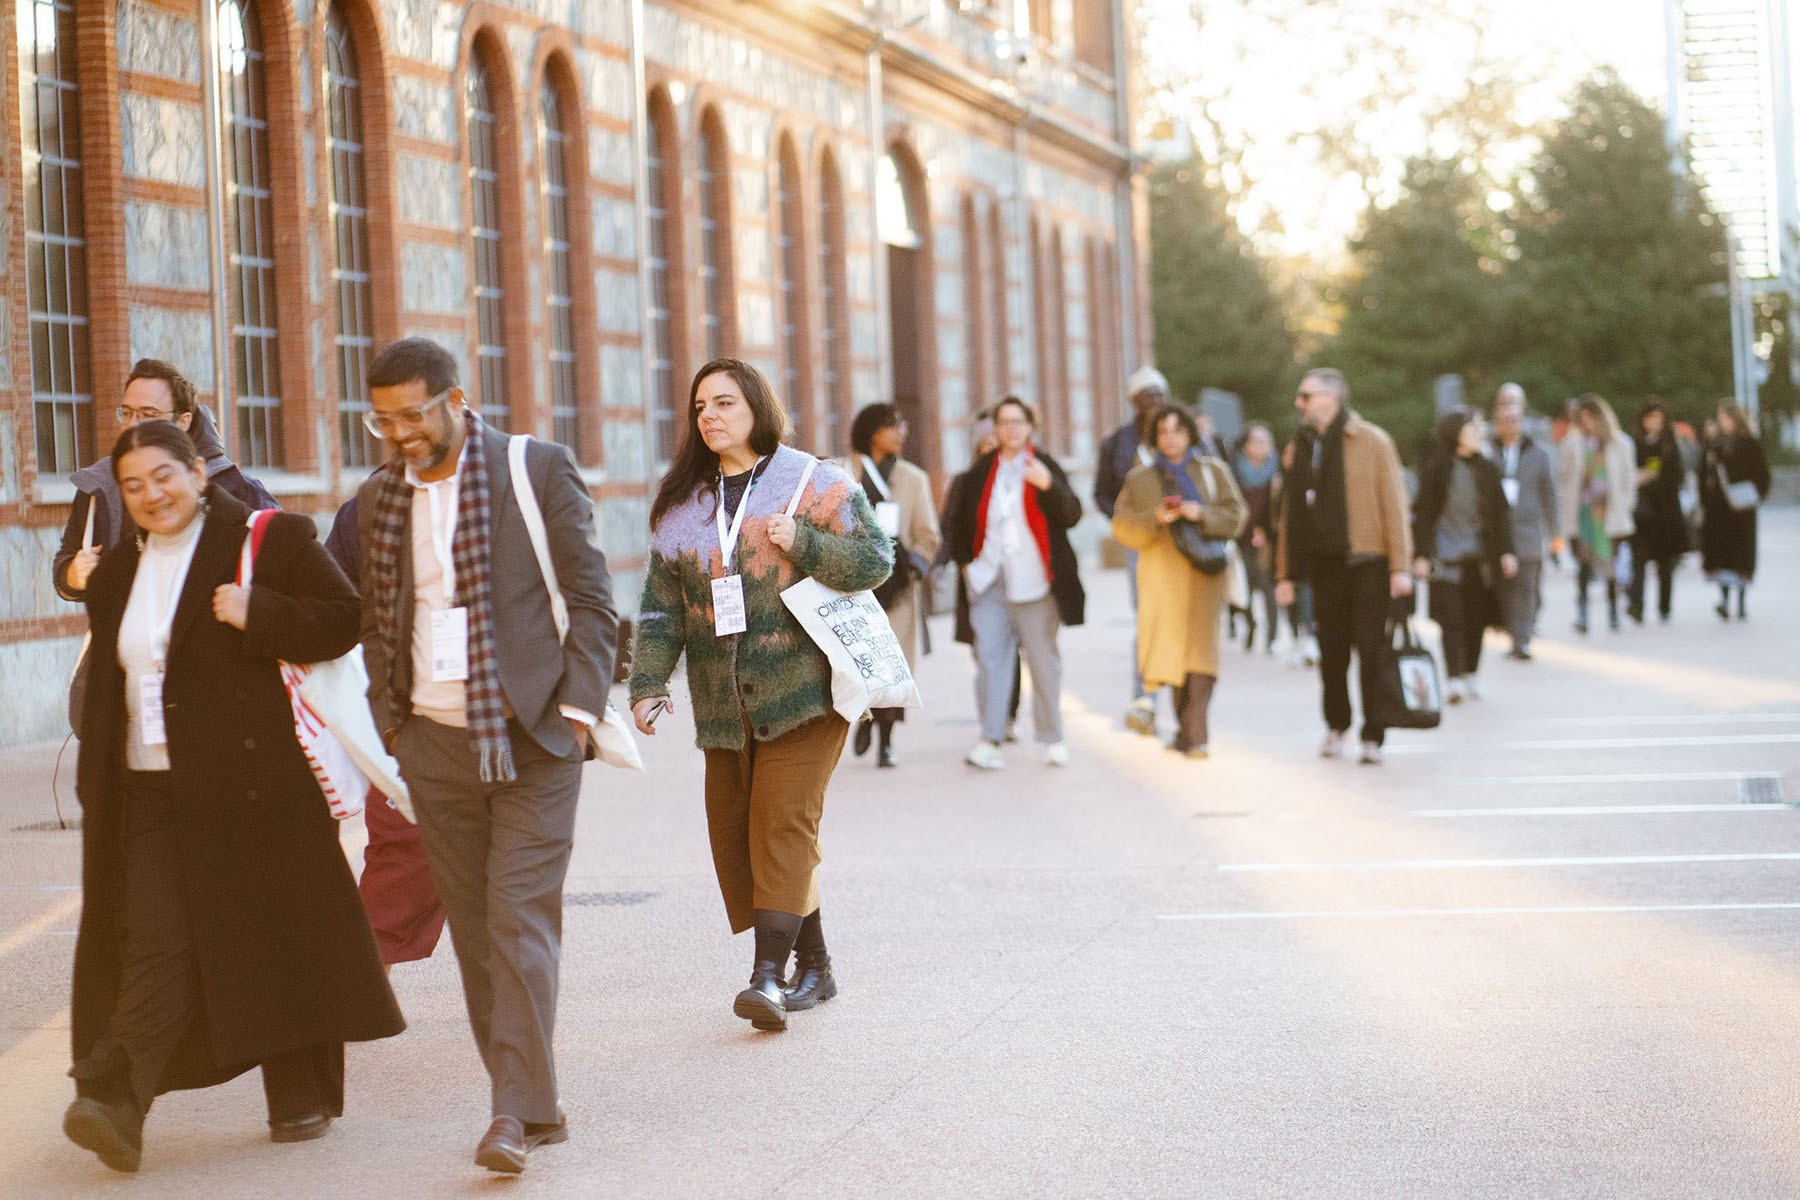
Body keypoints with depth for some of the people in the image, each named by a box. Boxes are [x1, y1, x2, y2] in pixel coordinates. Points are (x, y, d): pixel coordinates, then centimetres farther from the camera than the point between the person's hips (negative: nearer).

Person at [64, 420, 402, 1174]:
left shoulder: (270, 542, -1)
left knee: (277, 937, 4)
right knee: (155, 945, -7)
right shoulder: (118, 574, 17)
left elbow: (342, 618, -7)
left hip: (252, 785, -4)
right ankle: (115, 1104, -16)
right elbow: (107, 685, 21)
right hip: (151, 792, 4)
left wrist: (259, 615, -20)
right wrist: (97, 791, 16)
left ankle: (302, 1099, 17)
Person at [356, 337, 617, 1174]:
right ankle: (531, 1106, 11)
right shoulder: (378, 499, 11)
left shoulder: (538, 470, -2)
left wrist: (577, 707, -9)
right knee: (475, 930, 5)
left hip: (531, 737, -5)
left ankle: (518, 1108, -9)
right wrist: (391, 724, 9)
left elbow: (591, 597, -2)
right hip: (435, 744, 5)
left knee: (521, 923, -10)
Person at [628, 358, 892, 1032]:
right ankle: (814, 967, 15)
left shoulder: (814, 482, 0)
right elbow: (661, 604, 10)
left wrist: (802, 542, -17)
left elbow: (877, 560, -3)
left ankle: (768, 977, -19)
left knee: (783, 825, -14)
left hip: (804, 692, -5)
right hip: (724, 704, 5)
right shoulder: (681, 505, 12)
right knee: (736, 833, 3)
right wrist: (648, 683, 0)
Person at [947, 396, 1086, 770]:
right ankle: (991, 741, -5)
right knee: (989, 657, -5)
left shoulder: (1044, 467, 1)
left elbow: (1071, 516, -10)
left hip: (1033, 580, -2)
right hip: (988, 579, 2)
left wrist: (1049, 486, -26)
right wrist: (965, 561, 10)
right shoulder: (980, 472, 10)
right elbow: (962, 521, 20)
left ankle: (1052, 739, 14)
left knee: (1042, 658, 5)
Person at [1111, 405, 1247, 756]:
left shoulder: (1213, 471, 12)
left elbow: (1235, 516, 6)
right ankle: (1188, 730, 12)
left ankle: (1195, 734, -19)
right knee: (1173, 650, 0)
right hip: (1161, 573, 2)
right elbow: (1122, 526, 6)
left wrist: (1202, 514, -12)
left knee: (1199, 646, -12)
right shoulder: (1140, 479, 14)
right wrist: (1155, 518, -12)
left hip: (1203, 571, -2)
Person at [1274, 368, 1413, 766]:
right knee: (1332, 651, 9)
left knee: (1371, 651, -3)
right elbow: (1289, 513, 13)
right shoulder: (1304, 447, 12)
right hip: (1324, 566, 4)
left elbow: (1394, 505, -7)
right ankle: (1336, 726, 28)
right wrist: (1286, 573, 10)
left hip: (1367, 564, -4)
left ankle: (1373, 737, 5)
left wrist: (1400, 566, -12)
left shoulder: (1371, 442, -4)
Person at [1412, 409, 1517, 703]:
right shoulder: (1435, 468, -4)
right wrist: (1421, 555, -8)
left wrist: (1506, 551, 7)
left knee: (1476, 619, 5)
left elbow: (1500, 513, 13)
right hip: (1445, 555, -4)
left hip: (1478, 556, 4)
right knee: (1452, 619, -8)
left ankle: (1471, 675, 17)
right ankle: (1453, 680, -9)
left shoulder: (1487, 470, 8)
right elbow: (1424, 513, -3)